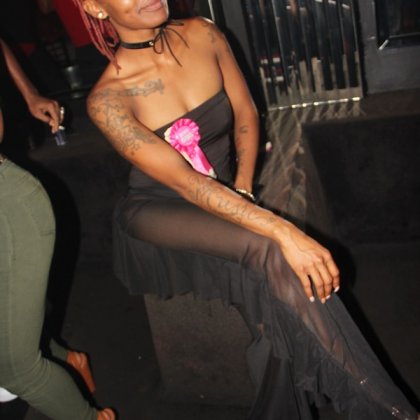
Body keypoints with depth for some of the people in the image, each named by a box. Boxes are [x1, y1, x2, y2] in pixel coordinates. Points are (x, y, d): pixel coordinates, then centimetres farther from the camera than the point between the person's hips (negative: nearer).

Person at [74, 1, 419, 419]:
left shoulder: (202, 34, -6)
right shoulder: (107, 99, -19)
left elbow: (246, 114, 4)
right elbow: (184, 181, -27)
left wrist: (242, 192, -9)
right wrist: (283, 231, -34)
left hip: (220, 201, 5)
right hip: (157, 216, -4)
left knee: (281, 298, -22)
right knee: (272, 251, -29)